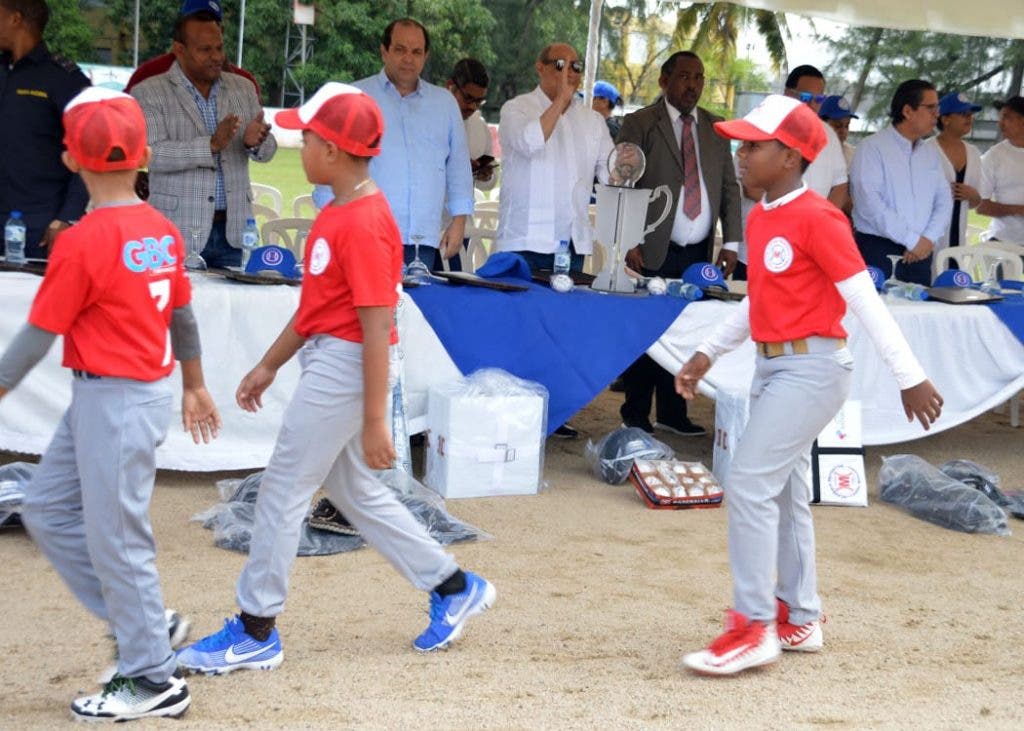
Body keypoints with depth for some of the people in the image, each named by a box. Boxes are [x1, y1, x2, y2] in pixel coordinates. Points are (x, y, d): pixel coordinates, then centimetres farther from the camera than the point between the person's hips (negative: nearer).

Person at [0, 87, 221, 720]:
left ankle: (153, 680, 12)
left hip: (113, 401, -8)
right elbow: (184, 316, 14)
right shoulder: (162, 231, 4)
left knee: (116, 536, 2)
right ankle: (142, 624, 22)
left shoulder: (82, 242, -18)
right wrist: (195, 385, 27)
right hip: (151, 389, 8)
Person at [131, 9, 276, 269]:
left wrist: (255, 142, -14)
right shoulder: (148, 93, -1)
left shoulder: (243, 88, 13)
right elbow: (152, 154, -13)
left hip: (232, 230, 4)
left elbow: (267, 150, 10)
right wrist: (211, 145, -26)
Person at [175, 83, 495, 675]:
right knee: (356, 491, 18)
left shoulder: (363, 225, -21)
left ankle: (256, 632, 10)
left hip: (345, 366, -10)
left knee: (283, 490, -1)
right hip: (327, 362, 10)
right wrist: (270, 365, 23)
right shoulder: (339, 212, 10)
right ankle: (455, 586, 27)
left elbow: (378, 326, -23)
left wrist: (375, 420, -22)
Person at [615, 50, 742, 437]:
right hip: (654, 251, -4)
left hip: (699, 252, 4)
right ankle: (636, 417, 8)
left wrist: (731, 241, 5)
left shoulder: (716, 128, 14)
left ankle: (672, 413, 13)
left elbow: (729, 186, 14)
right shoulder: (639, 124, 1)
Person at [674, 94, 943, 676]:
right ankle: (800, 621, 25)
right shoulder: (760, 219, 10)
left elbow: (865, 299, -17)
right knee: (784, 493, 14)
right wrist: (709, 353, 22)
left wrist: (911, 377, -16)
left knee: (750, 484, -12)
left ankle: (754, 627, -5)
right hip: (773, 367, 9)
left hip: (811, 367, -9)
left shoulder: (817, 218, -16)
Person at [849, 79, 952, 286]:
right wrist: (912, 240, -14)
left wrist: (928, 239, -6)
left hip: (920, 253, 6)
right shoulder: (872, 147, -5)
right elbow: (869, 203, -15)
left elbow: (944, 201, 14)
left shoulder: (932, 153, 17)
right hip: (878, 252, -6)